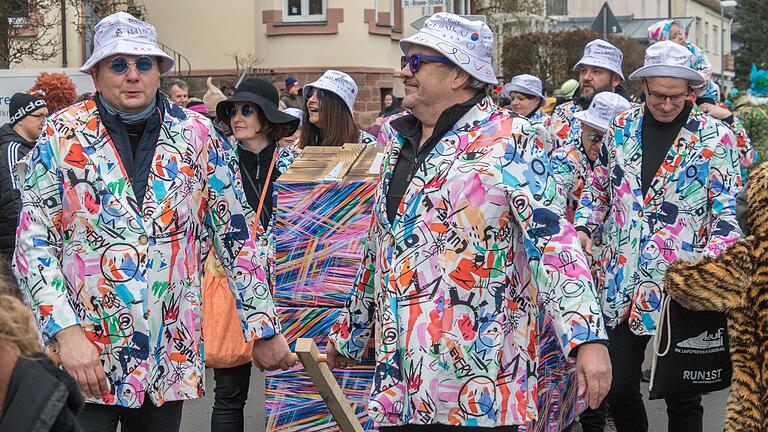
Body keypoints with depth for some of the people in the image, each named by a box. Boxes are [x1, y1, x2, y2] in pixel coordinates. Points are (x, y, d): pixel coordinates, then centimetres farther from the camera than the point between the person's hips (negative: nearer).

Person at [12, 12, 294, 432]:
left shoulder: (198, 135, 1)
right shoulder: (62, 137, -4)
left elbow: (234, 235, 7)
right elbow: (32, 245, -6)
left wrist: (263, 329, 6)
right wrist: (67, 332, -17)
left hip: (171, 357, 2)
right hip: (84, 354, -2)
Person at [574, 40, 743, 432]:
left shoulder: (715, 138, -5)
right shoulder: (621, 127, 7)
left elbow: (729, 211, -5)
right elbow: (598, 186, 20)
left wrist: (711, 258, -21)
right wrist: (583, 226, 4)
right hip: (622, 282, 3)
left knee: (682, 397, 6)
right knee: (618, 388, 7)